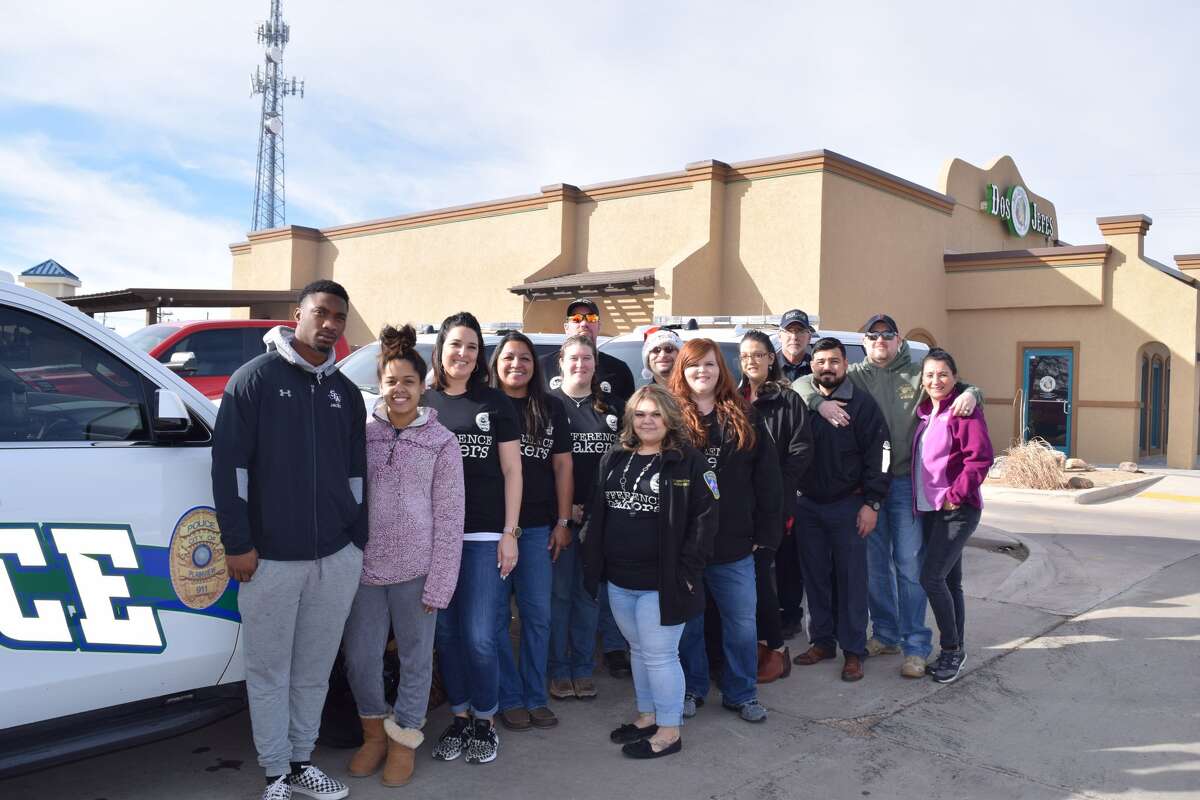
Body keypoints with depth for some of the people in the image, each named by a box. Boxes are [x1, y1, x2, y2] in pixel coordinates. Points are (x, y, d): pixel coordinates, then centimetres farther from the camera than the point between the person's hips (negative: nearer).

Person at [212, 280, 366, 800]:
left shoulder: (345, 391, 12)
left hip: (337, 557, 4)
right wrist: (237, 543, -10)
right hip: (270, 557, -4)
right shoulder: (256, 377, -4)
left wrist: (358, 540, 12)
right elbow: (228, 462, -7)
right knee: (269, 671, 6)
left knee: (314, 670, 12)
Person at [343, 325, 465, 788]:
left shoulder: (441, 443, -3)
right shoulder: (363, 433, 3)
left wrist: (438, 585, -8)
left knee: (415, 659, 10)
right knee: (359, 659, 10)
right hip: (365, 566, 3)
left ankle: (403, 740, 29)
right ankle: (374, 732, 34)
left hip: (415, 570, -2)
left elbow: (448, 519, -4)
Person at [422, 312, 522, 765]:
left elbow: (511, 471, 5)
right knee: (446, 633, 7)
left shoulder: (495, 403, 5)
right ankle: (459, 718, 24)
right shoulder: (423, 403, 8)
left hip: (483, 536, -2)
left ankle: (484, 722, 16)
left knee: (479, 637, -3)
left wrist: (509, 533, -2)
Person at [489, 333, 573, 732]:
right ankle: (509, 698, 16)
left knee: (538, 615, 7)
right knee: (496, 615, 4)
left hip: (538, 527, 2)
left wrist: (562, 521, 3)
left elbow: (562, 465, 9)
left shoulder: (551, 407, 8)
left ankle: (536, 697, 19)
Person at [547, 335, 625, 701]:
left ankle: (583, 668, 21)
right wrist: (563, 508, -12)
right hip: (559, 515, -3)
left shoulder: (612, 408, 10)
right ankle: (558, 669, 16)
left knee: (589, 593, 10)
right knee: (559, 592, 3)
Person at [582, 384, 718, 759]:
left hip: (662, 582, -6)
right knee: (639, 651, 19)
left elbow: (705, 516, -11)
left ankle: (669, 731, 17)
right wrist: (595, 559, 8)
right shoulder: (614, 459, 8)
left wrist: (686, 569, -15)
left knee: (659, 655, 1)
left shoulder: (688, 461, -9)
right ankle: (647, 716, 35)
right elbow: (596, 511, 14)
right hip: (619, 580, 6)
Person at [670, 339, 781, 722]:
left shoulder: (744, 418, 5)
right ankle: (690, 689, 28)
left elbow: (767, 477, 5)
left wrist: (766, 531, 0)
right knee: (686, 619, 11)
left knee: (742, 621, 8)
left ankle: (741, 694, 24)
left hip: (734, 543, 2)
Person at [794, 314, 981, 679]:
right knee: (874, 564, 11)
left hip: (906, 482, -2)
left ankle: (916, 646, 5)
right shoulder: (854, 376, 7)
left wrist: (970, 393, -9)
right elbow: (804, 384, 4)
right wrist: (820, 402, -17)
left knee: (909, 565, -3)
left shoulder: (917, 375, 6)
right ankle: (885, 634, 26)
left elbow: (957, 386, 15)